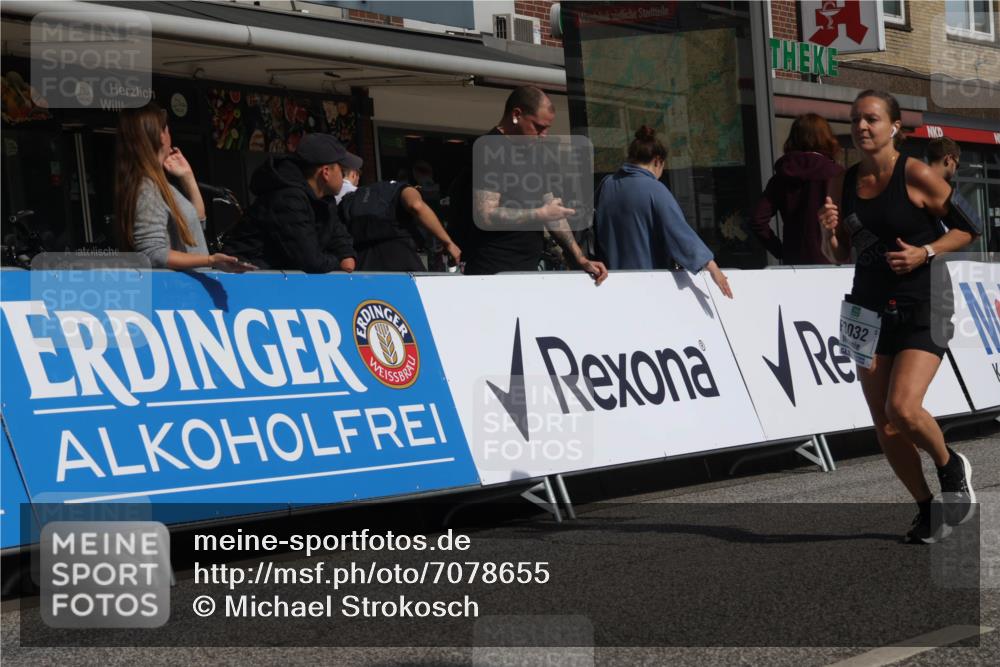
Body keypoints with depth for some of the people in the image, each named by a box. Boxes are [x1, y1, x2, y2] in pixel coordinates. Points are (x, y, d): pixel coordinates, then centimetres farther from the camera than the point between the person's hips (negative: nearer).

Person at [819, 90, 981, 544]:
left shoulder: (916, 175, -10)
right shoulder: (845, 183, 6)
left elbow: (969, 226, -5)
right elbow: (839, 256, 13)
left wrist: (925, 252, -18)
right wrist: (829, 230, -7)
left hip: (923, 310, -6)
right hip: (869, 312, 6)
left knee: (902, 409, -22)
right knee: (884, 427, 3)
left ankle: (952, 468, 9)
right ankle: (928, 510, 21)